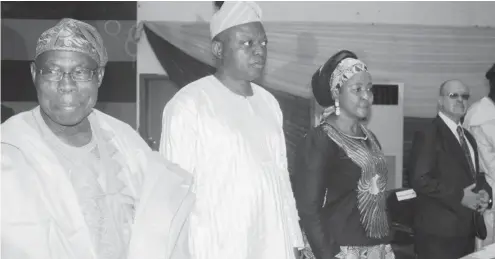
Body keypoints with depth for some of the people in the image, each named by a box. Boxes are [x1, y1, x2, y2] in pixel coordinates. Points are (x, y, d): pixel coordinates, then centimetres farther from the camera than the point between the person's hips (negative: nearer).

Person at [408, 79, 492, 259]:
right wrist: (459, 196, -19)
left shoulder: (468, 137, 17)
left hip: (467, 229, 8)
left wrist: (483, 193, 0)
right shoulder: (428, 135, -10)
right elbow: (420, 179, -19)